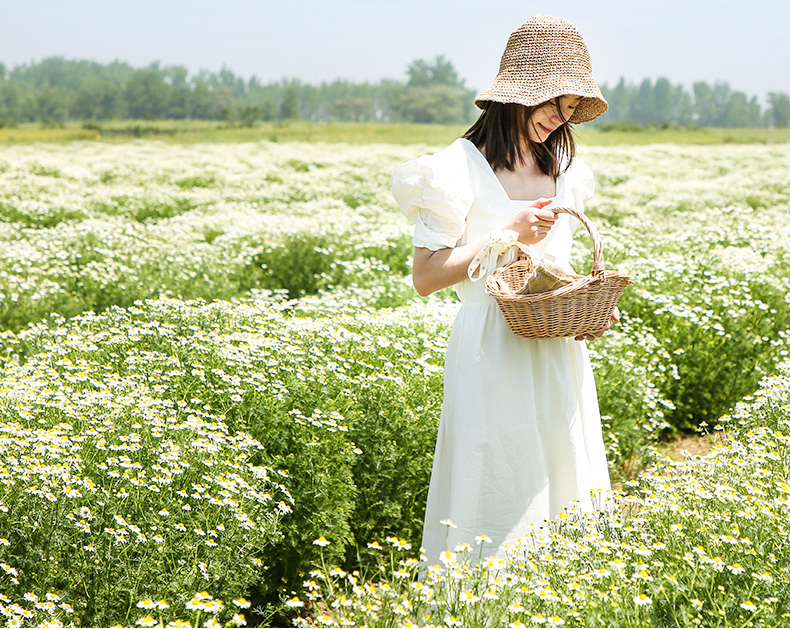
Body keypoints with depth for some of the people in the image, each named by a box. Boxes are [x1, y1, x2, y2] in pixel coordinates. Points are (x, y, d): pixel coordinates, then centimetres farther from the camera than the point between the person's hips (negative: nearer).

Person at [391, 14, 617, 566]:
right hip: (493, 355, -6)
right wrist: (506, 235, -15)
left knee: (561, 493, 8)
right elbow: (425, 276, -9)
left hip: (559, 356, 6)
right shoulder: (463, 168, -7)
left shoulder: (563, 169, 13)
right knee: (496, 500, -3)